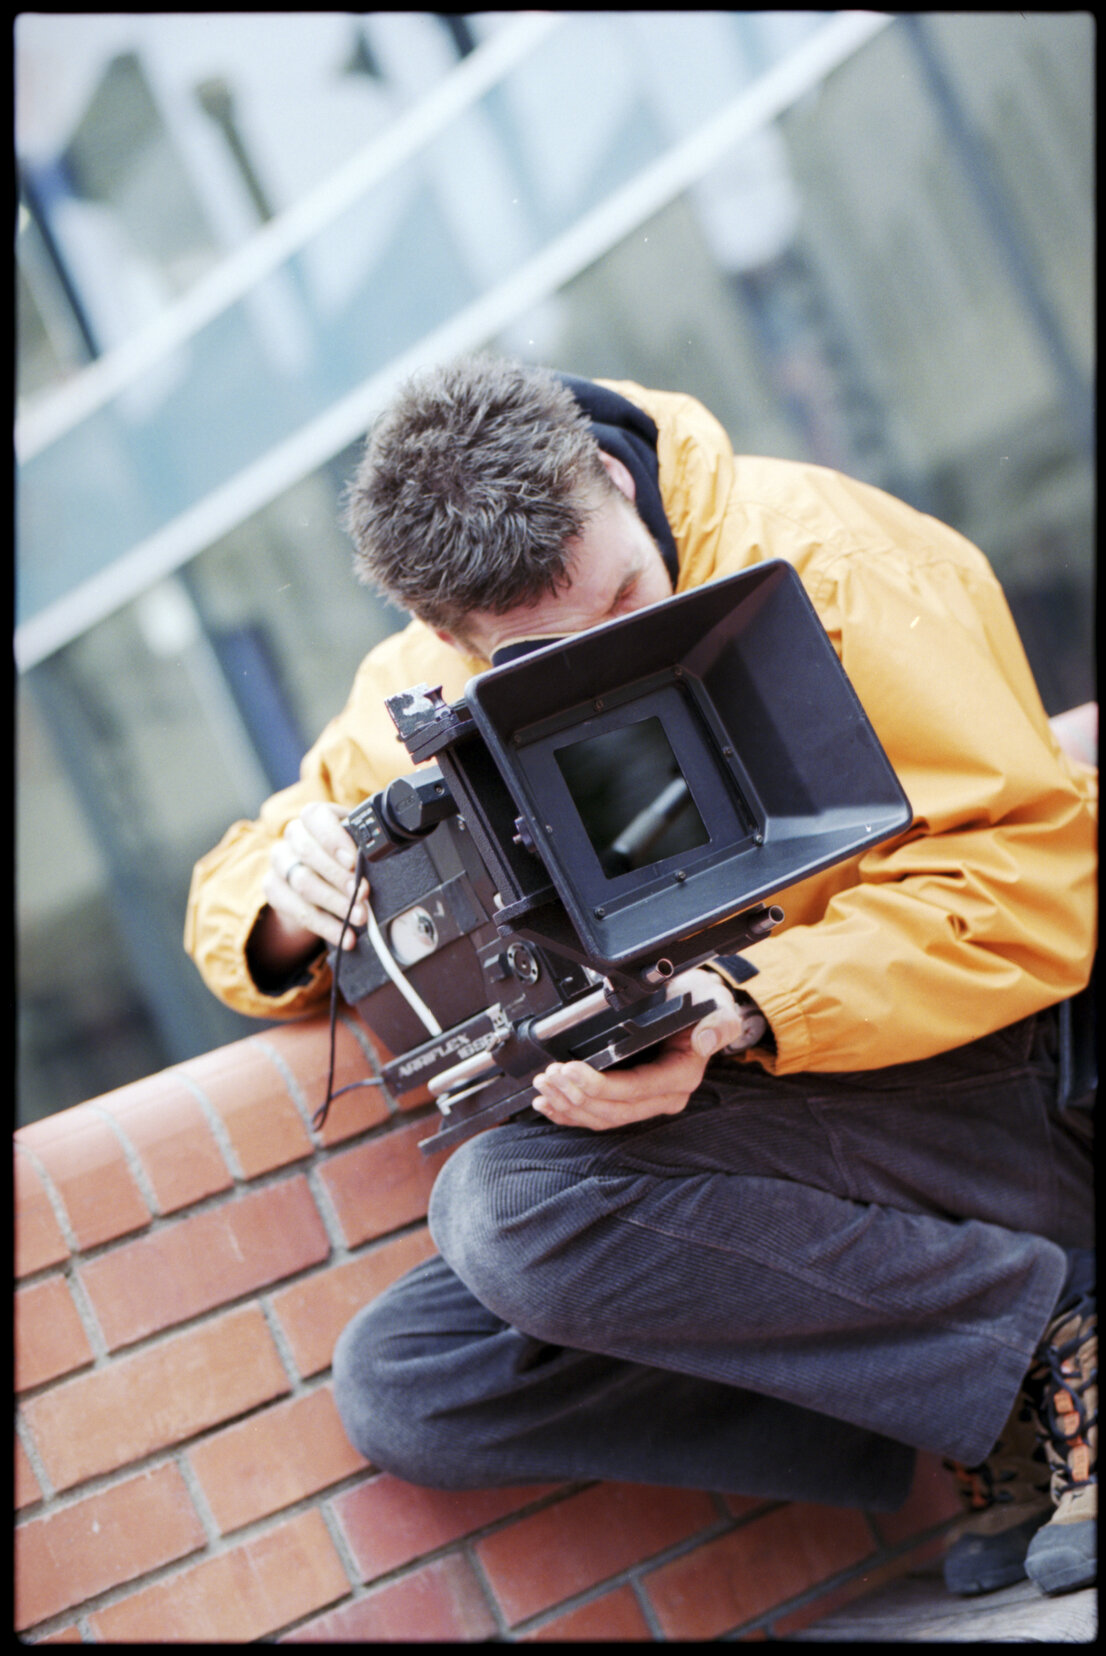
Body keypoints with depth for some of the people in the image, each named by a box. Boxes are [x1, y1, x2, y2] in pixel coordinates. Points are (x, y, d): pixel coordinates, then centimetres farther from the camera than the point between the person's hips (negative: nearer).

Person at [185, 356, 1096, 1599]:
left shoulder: (820, 558, -12)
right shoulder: (427, 691, 4)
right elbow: (233, 901, 14)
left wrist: (742, 1010, -30)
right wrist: (287, 910, -12)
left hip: (979, 1084, -7)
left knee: (509, 1205, -27)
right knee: (393, 1386, -12)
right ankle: (999, 1427, -10)